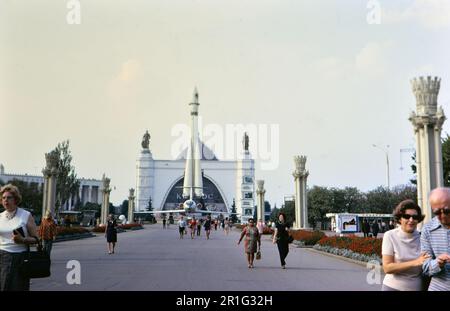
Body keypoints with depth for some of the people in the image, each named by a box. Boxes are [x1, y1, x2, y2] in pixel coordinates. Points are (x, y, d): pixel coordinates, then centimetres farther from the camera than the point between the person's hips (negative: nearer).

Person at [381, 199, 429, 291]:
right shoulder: (390, 236, -10)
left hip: (417, 287, 3)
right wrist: (414, 262, -23)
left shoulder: (422, 237, -3)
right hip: (393, 287, -3)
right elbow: (387, 268, -16)